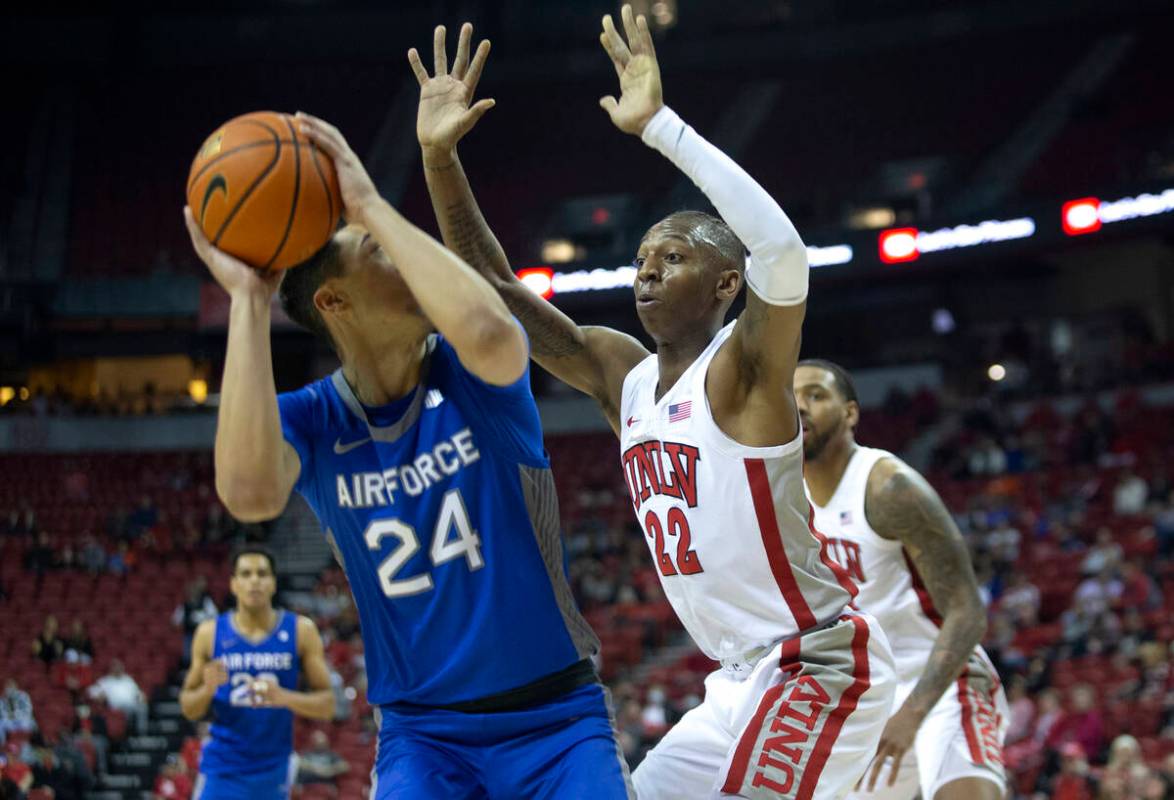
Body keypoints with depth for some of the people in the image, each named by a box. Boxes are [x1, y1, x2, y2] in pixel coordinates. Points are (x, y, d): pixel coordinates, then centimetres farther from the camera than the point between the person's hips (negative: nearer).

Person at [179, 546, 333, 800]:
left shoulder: (300, 631, -2)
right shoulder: (210, 633, 0)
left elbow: (327, 705, -2)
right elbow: (188, 708, 6)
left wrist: (285, 697, -20)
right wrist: (207, 689, -16)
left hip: (274, 770, 1)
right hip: (222, 768, 0)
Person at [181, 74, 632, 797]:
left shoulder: (469, 376, -7)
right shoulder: (312, 420, -4)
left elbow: (487, 331, -34)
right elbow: (250, 493, -29)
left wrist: (374, 205, -25)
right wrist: (248, 300, -23)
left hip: (557, 717, -1)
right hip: (424, 732, 1)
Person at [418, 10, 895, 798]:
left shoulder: (743, 367, -14)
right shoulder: (622, 375, 8)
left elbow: (783, 250, -35)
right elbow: (494, 289, 8)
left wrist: (660, 125, -34)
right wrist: (441, 158, -4)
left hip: (820, 665, -9)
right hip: (749, 676, 9)